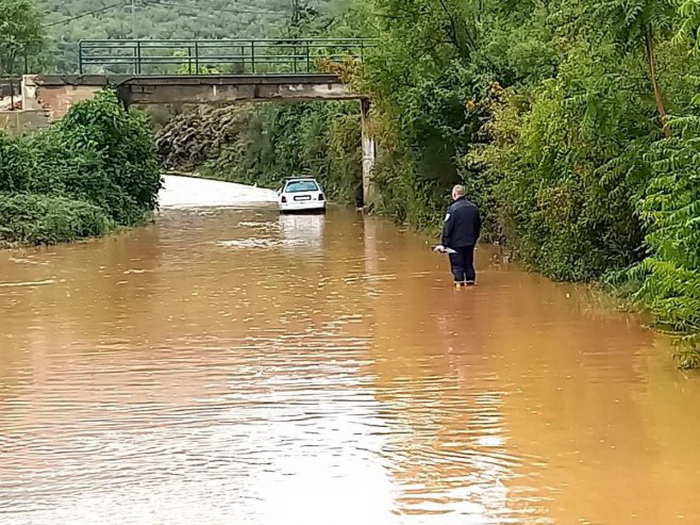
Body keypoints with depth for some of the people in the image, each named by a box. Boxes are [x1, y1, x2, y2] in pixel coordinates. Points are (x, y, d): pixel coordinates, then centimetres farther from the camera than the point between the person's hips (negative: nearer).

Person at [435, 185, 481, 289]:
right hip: (470, 243, 5)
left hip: (456, 243, -5)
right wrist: (474, 239, 25)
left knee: (457, 265, 0)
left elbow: (447, 227, -13)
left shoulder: (453, 208, -14)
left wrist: (444, 244, -10)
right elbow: (478, 225, 15)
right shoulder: (474, 207, 5)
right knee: (469, 264, 14)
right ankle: (471, 281, 15)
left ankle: (459, 283, -3)